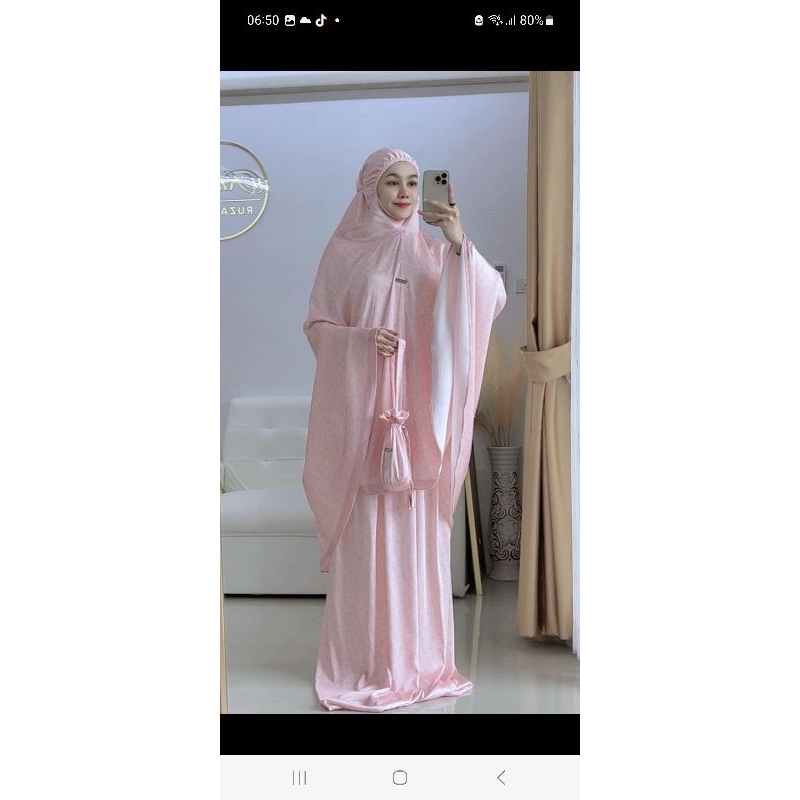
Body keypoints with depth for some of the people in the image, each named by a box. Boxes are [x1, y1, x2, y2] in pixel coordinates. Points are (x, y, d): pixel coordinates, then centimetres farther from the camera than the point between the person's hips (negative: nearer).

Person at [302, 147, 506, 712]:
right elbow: (316, 326, 4)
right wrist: (361, 340, -14)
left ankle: (421, 657, 17)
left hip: (420, 410, 2)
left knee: (418, 527, 5)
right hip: (361, 409, -2)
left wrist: (460, 242, -13)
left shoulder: (434, 251, 10)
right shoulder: (344, 252, 5)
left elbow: (492, 301, -2)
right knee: (365, 530, -1)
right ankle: (365, 661, 11)